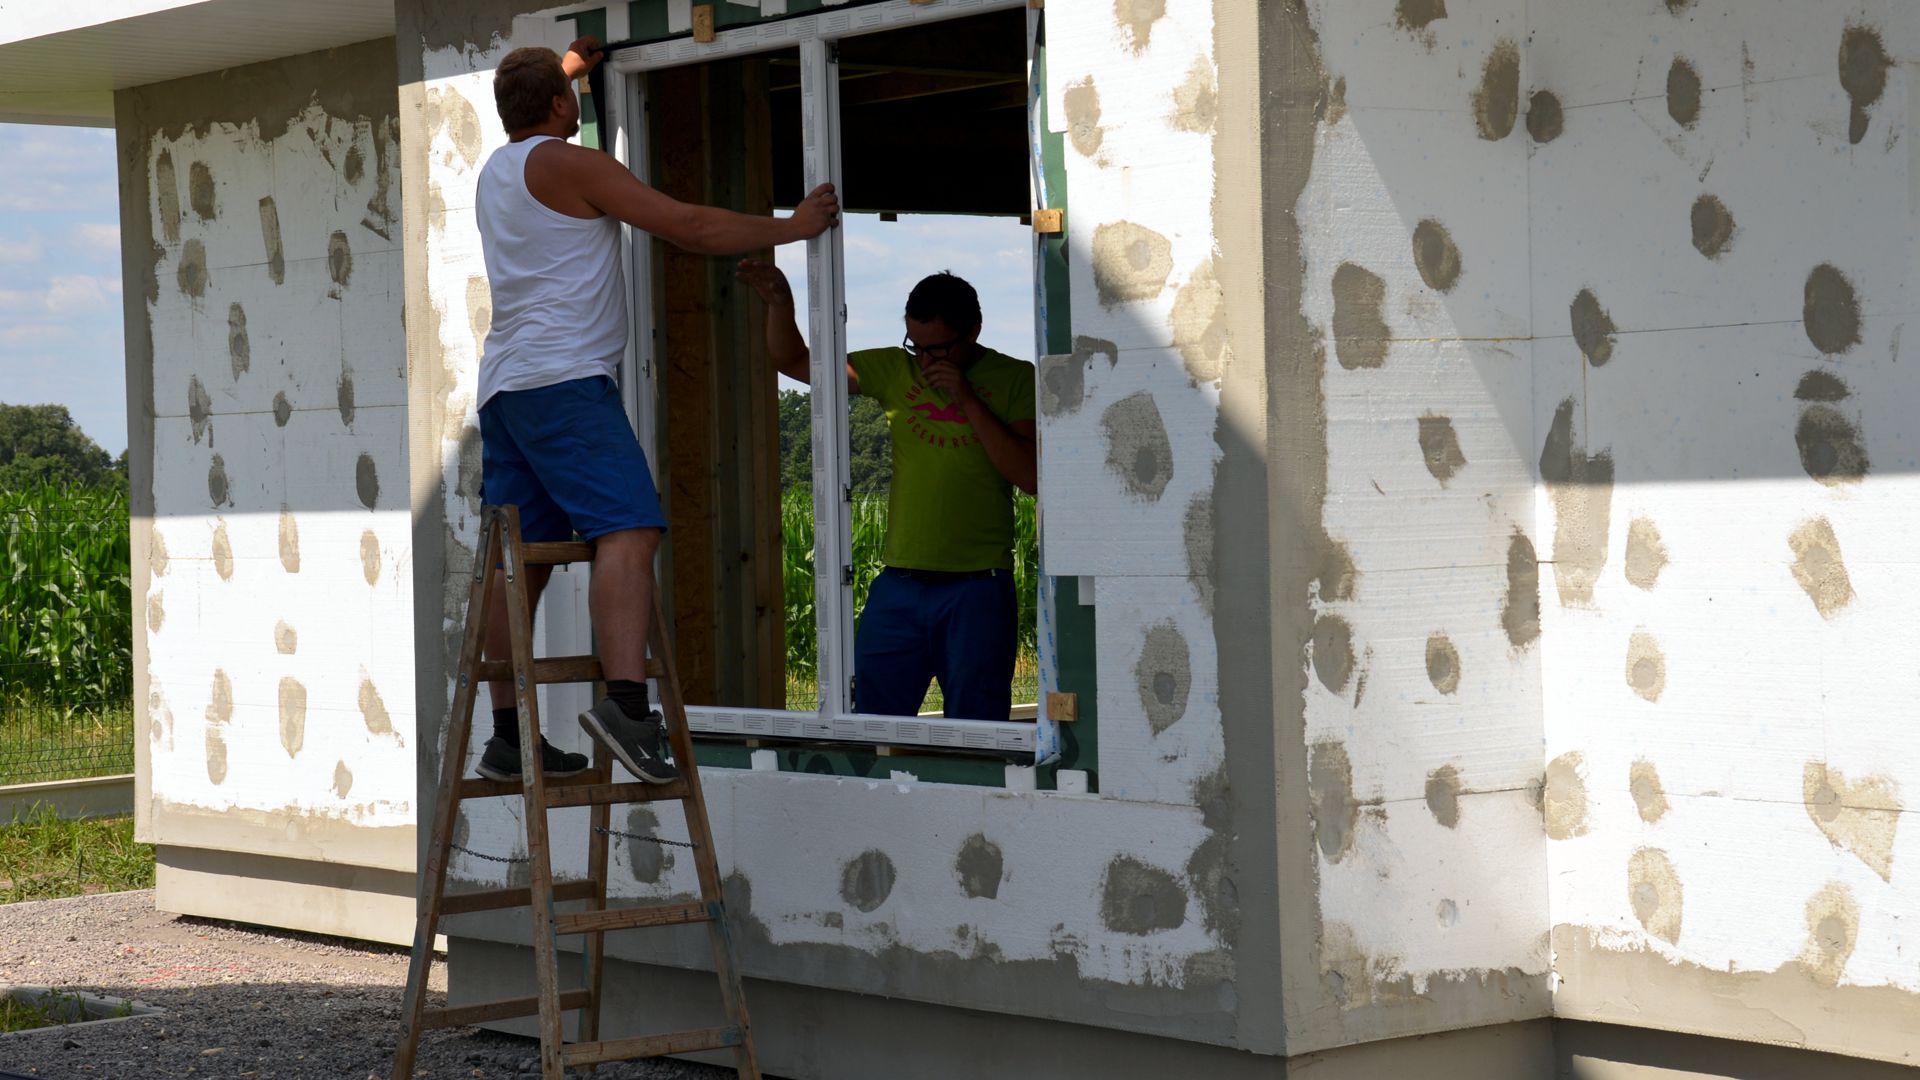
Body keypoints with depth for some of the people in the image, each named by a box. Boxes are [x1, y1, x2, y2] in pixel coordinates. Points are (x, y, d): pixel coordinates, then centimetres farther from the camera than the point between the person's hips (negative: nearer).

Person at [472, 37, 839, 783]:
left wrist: (566, 64, 61)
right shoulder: (569, 165, -4)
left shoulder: (495, 173, 22)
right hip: (563, 379, -9)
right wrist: (792, 227, 2)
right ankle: (625, 700, -38)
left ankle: (507, 735, 10)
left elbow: (532, 123, 51)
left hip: (503, 387, 9)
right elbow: (689, 227, -7)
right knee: (628, 530, -21)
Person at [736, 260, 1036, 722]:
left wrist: (967, 400, -11)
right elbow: (793, 361, 14)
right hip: (898, 585, 3)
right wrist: (780, 302, -4)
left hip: (978, 590, -3)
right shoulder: (894, 371, 10)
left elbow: (1030, 475, -9)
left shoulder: (1013, 380, 1)